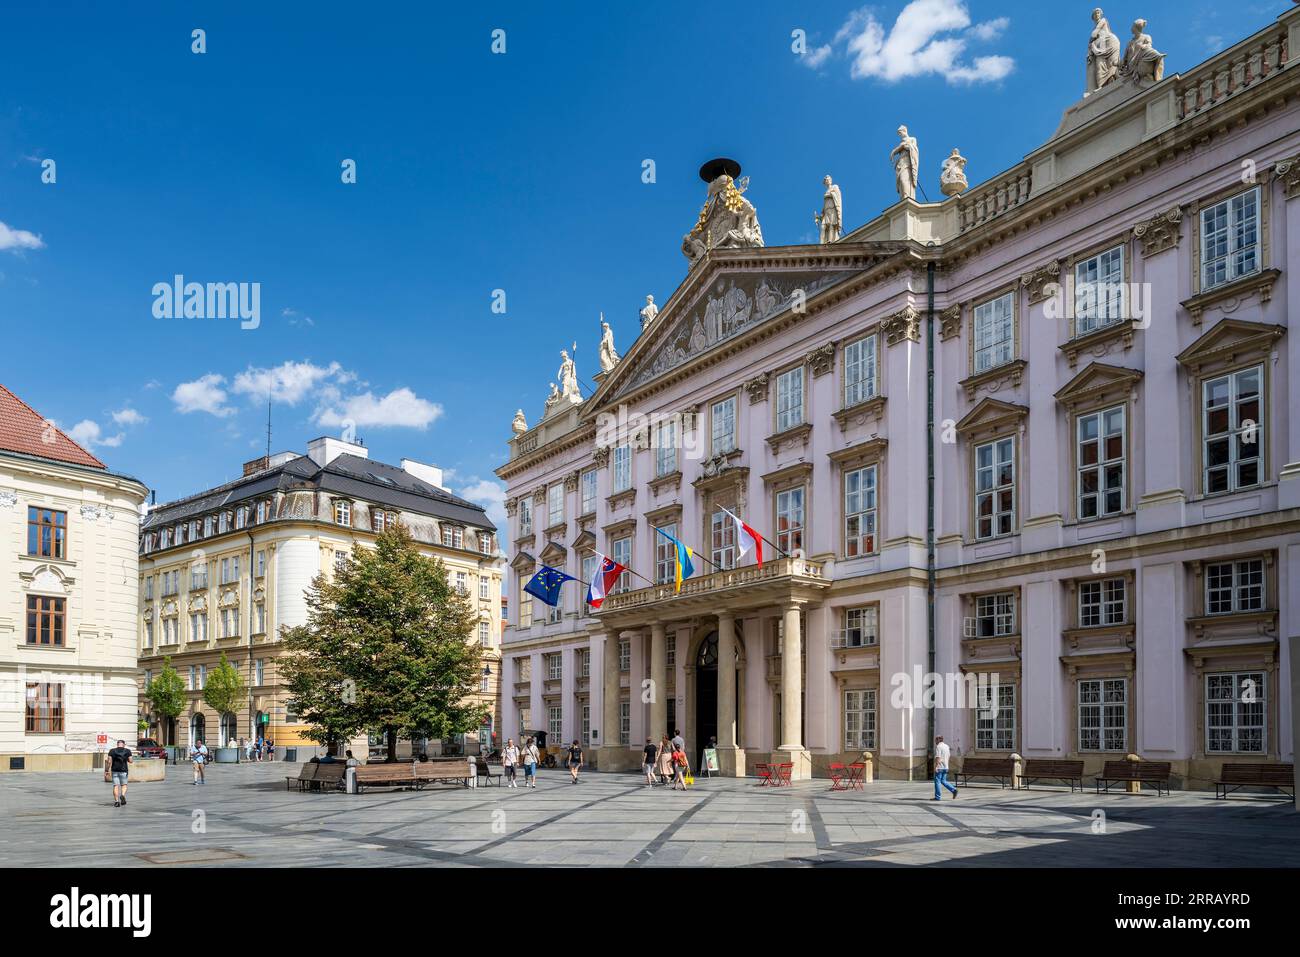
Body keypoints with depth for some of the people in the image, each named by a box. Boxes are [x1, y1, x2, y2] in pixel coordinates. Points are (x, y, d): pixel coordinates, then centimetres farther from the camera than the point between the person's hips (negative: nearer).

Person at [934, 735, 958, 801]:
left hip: (939, 767, -8)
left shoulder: (938, 747, -13)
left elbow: (938, 757, -20)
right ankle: (953, 790, -2)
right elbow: (949, 756, 19)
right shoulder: (946, 746, 13)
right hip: (945, 767, 8)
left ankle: (938, 797, 1)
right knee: (943, 781, 15)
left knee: (937, 781, 0)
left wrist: (936, 766, -21)